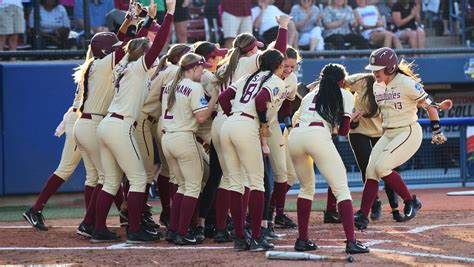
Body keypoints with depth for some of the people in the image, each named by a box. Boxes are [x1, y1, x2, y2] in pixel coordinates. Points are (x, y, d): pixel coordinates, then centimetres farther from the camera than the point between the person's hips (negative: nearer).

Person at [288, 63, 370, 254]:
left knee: (306, 187, 23)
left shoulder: (309, 96, 31)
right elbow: (344, 131, 13)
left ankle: (302, 240, 17)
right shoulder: (345, 96, 19)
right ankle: (351, 242, -13)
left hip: (294, 137, 5)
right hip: (318, 136, -5)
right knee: (341, 188, -2)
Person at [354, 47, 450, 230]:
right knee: (370, 171, -5)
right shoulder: (377, 86, 7)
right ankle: (362, 216, -5)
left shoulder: (406, 83, -16)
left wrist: (436, 132, -13)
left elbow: (430, 105, -12)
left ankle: (411, 201, -5)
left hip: (409, 132, -8)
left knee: (382, 167, -21)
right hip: (388, 135, 8)